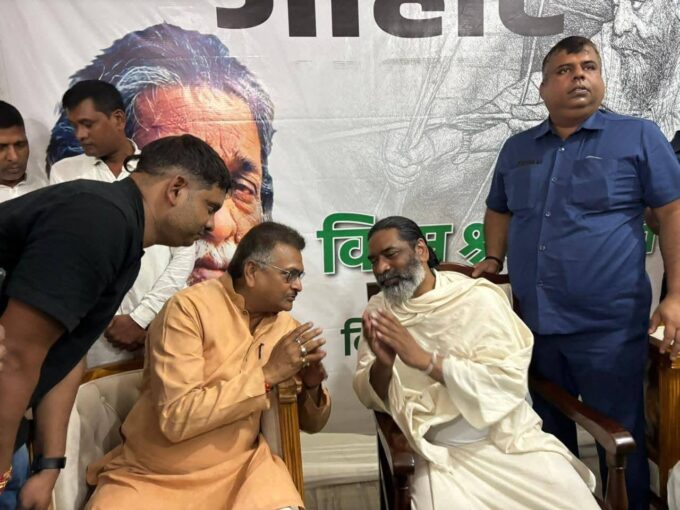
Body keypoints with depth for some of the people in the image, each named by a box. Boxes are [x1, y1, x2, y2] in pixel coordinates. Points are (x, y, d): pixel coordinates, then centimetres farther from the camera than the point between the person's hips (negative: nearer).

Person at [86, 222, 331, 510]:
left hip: (239, 469, 2)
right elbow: (176, 418, -23)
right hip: (156, 476, -1)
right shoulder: (190, 307, -14)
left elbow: (312, 423, 8)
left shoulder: (285, 326, 2)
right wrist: (267, 374, -23)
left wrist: (312, 385, -12)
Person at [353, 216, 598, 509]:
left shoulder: (478, 298, -9)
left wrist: (425, 360, -24)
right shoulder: (379, 310, 2)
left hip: (513, 441, 0)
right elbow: (373, 398, 1)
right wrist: (382, 364, -22)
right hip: (442, 454, 1)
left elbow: (509, 381, -17)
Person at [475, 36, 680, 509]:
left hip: (609, 326, -4)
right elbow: (499, 211, 22)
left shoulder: (638, 136, -2)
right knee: (547, 438, 19)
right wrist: (494, 261, 9)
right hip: (533, 324, 4)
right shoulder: (517, 148, 11)